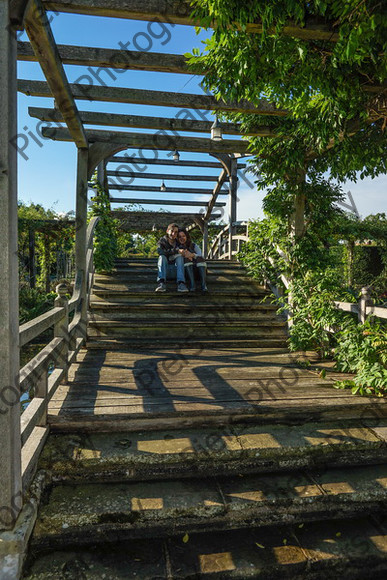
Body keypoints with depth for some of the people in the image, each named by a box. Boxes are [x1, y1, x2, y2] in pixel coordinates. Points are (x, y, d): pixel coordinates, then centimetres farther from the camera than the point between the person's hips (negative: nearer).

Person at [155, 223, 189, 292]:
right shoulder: (162, 241, 2)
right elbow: (160, 251, -19)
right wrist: (177, 251, -30)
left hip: (176, 271, 1)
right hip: (165, 271, -1)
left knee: (180, 256, -22)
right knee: (162, 257, -24)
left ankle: (181, 283, -39)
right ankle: (161, 283, -44)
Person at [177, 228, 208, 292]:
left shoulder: (193, 245, 12)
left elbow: (200, 255, -7)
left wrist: (192, 255, -28)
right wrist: (182, 254, -23)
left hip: (199, 268, 1)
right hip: (187, 270, -1)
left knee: (199, 258, -28)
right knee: (186, 258, -28)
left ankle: (203, 284, -42)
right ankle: (192, 284, -43)